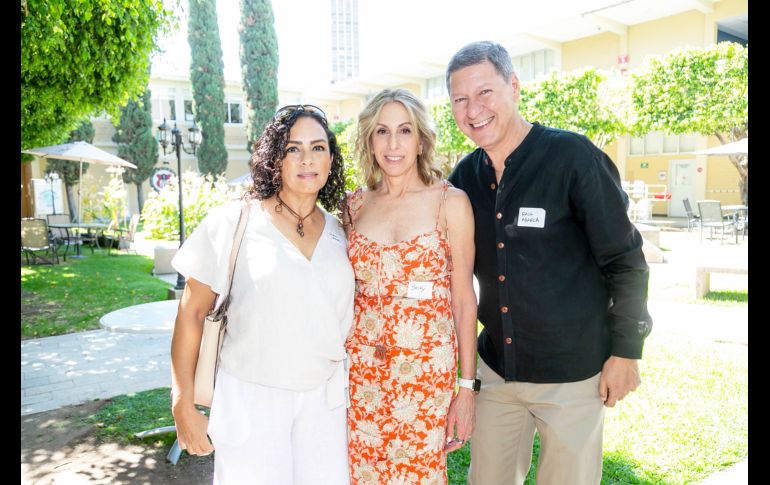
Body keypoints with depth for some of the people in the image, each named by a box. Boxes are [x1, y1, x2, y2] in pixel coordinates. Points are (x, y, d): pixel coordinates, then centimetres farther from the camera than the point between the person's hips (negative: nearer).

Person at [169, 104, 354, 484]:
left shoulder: (340, 233, 4)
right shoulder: (233, 222, -8)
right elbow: (191, 314, -5)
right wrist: (184, 407, -6)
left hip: (322, 400, 4)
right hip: (250, 398, -3)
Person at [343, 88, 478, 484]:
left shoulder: (450, 202, -5)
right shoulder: (355, 205, 4)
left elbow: (464, 299, -4)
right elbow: (345, 289, 12)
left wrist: (467, 386, -5)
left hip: (426, 367, -3)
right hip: (360, 365, 3)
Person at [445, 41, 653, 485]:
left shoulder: (572, 156, -13)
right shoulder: (465, 176, 2)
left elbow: (626, 260, -9)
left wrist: (627, 350, -8)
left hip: (573, 372, -4)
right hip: (496, 367, 5)